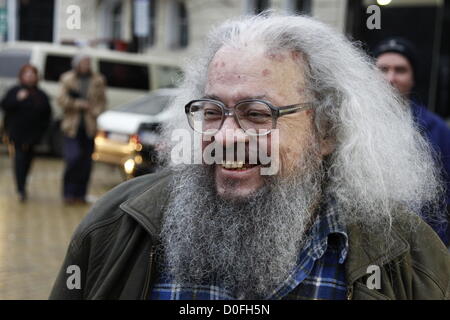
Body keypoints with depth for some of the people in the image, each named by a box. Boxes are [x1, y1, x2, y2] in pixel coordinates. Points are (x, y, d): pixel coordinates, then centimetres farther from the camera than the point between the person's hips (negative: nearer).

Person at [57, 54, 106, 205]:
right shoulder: (67, 79, 3)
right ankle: (69, 193, 0)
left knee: (86, 162, 4)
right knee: (73, 158, -12)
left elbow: (102, 101, 10)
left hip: (89, 126, 2)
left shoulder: (97, 80, 7)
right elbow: (62, 99, 1)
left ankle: (80, 194, 15)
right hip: (72, 125, -2)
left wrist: (95, 111, -9)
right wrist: (77, 104, -13)